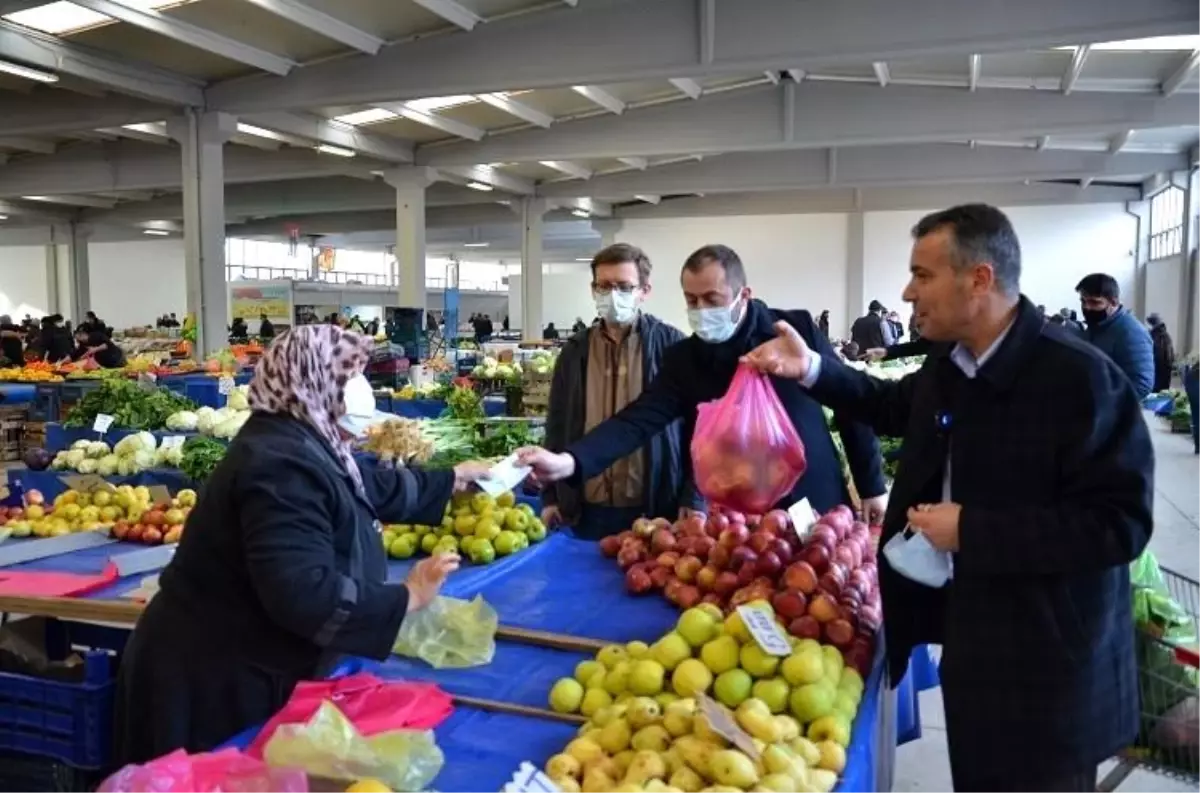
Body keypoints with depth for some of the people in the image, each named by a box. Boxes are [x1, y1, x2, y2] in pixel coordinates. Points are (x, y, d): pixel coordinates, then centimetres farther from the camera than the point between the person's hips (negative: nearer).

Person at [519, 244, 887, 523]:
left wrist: (872, 487, 2)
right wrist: (569, 461, -34)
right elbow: (637, 420, -18)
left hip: (816, 508, 0)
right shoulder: (683, 360, -7)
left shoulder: (797, 329, -9)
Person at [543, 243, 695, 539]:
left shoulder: (672, 346, -3)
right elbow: (556, 428, 11)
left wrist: (693, 501, -7)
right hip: (588, 511, 3)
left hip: (657, 510, -3)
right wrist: (551, 497, 8)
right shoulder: (574, 351, 7)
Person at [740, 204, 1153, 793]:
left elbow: (1121, 522, -27)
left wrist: (970, 530, -27)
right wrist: (810, 367, 7)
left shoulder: (1081, 377, -24)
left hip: (1046, 662, -6)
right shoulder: (949, 364, 1)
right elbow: (894, 406, 22)